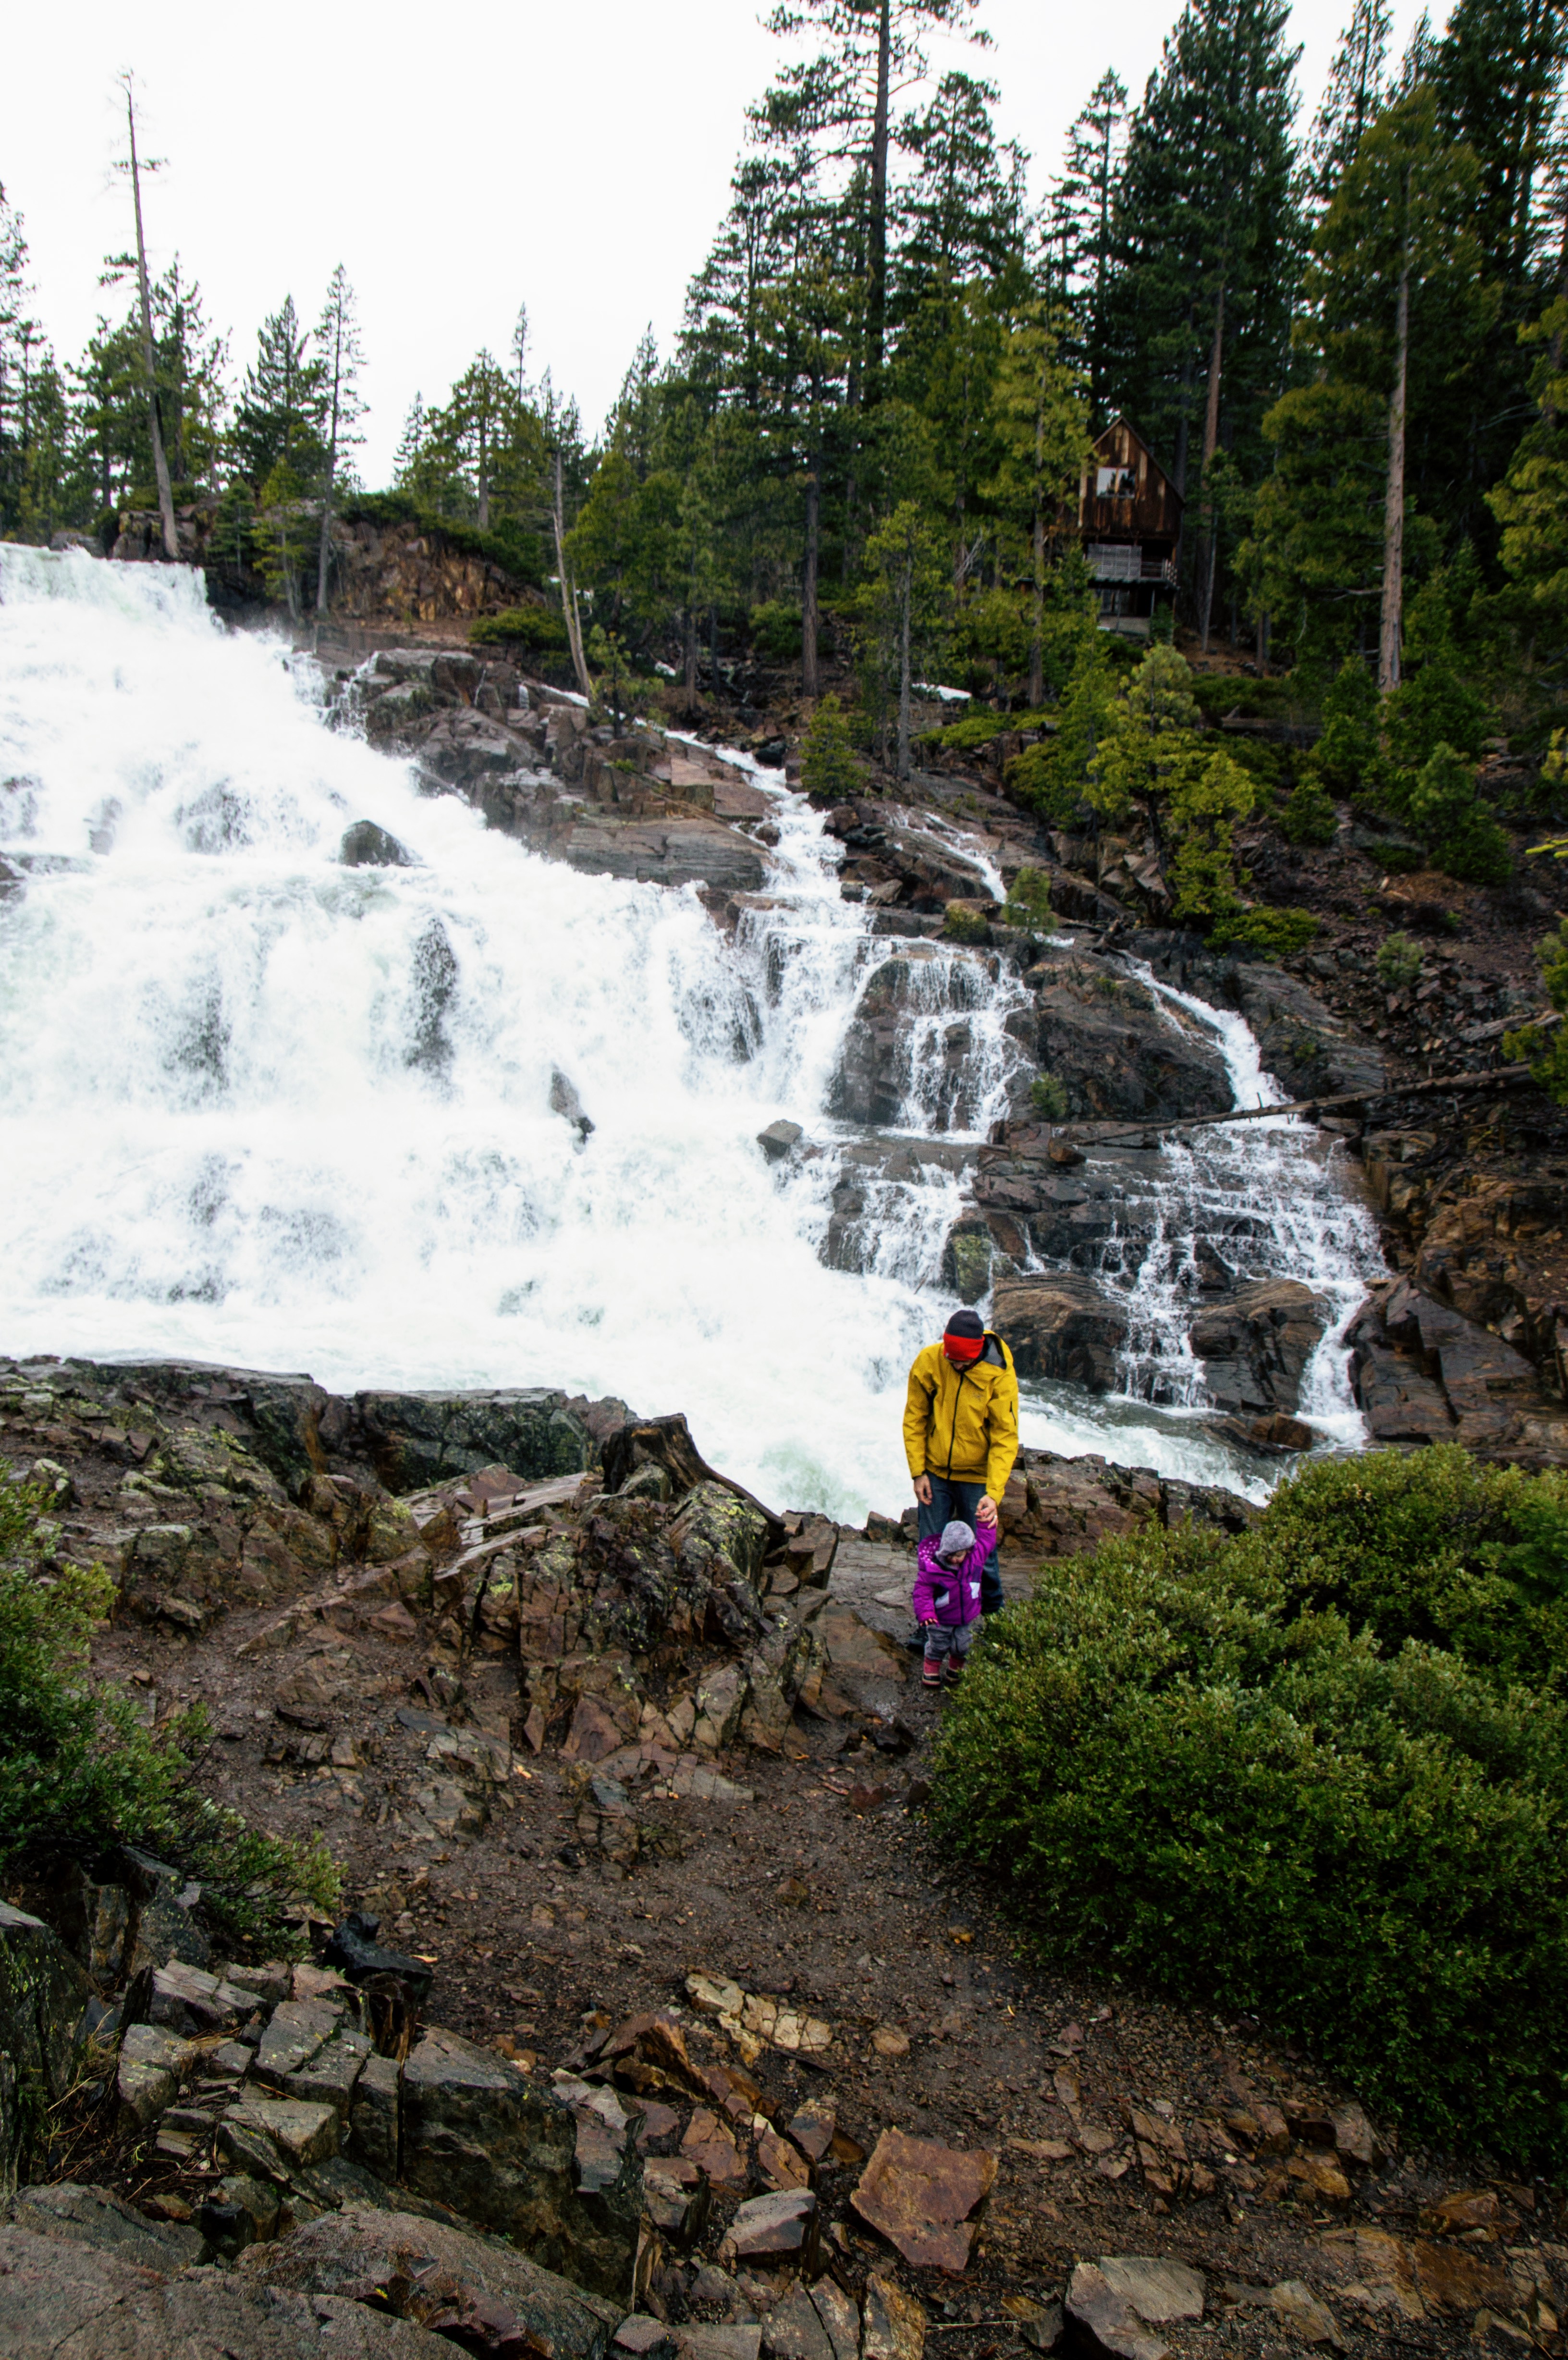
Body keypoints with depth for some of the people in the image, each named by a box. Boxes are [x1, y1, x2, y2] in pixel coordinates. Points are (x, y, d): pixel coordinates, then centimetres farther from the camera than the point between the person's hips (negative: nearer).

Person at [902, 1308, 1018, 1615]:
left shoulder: (1000, 1376, -19)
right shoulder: (928, 1362, -13)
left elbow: (1005, 1439, -16)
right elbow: (914, 1420, -1)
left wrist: (994, 1493, -24)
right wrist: (918, 1472, -4)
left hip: (977, 1477, -2)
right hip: (935, 1473, 2)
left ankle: (993, 1615, 30)